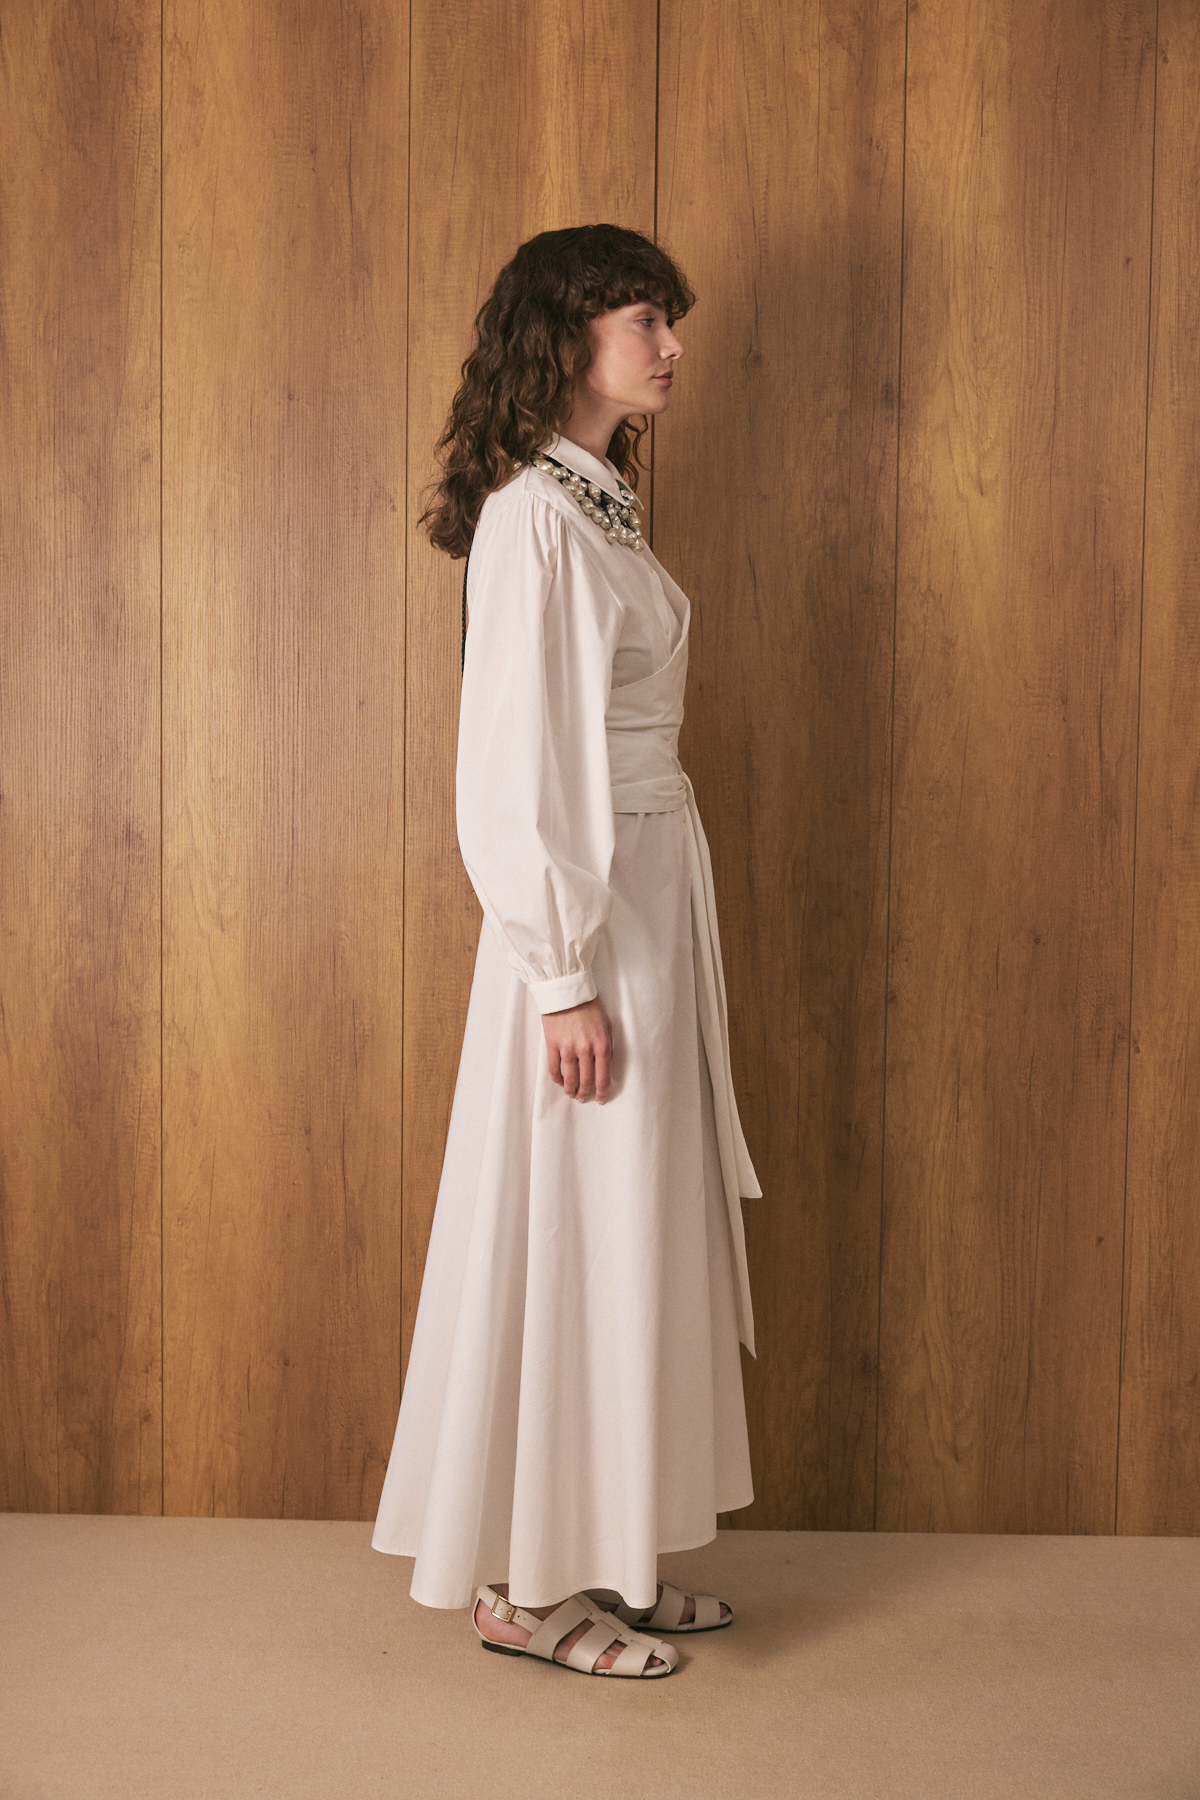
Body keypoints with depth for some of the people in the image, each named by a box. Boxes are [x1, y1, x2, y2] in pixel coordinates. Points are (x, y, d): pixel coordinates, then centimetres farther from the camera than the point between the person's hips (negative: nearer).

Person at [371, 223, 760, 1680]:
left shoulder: (601, 501, 14)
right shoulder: (530, 517, -15)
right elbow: (517, 768, -20)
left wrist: (646, 947, 15)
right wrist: (567, 978, -20)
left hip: (654, 891, 10)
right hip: (584, 915, -10)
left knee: (637, 1223, 14)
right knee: (570, 1232, 0)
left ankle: (611, 1556, 28)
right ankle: (529, 1584, 16)